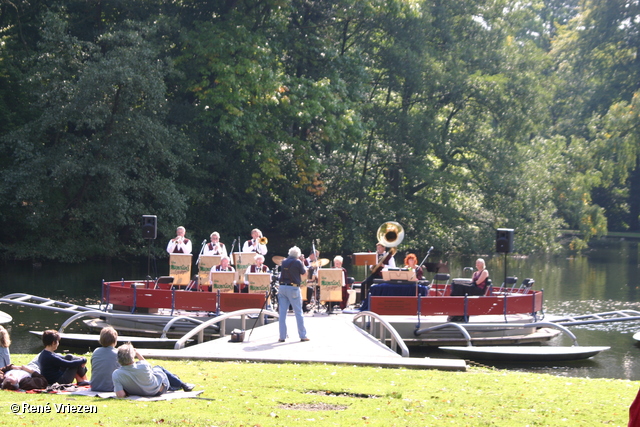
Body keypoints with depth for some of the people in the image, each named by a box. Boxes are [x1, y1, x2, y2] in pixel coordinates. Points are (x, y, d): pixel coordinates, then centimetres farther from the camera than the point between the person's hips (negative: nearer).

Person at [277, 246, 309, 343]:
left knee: (282, 312, 4)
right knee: (298, 312, 3)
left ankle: (282, 336, 3)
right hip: (293, 288, -4)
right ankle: (302, 336, 5)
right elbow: (304, 272, 5)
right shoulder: (297, 262, -6)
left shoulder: (284, 261, 8)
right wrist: (302, 262, 18)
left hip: (282, 287, 4)